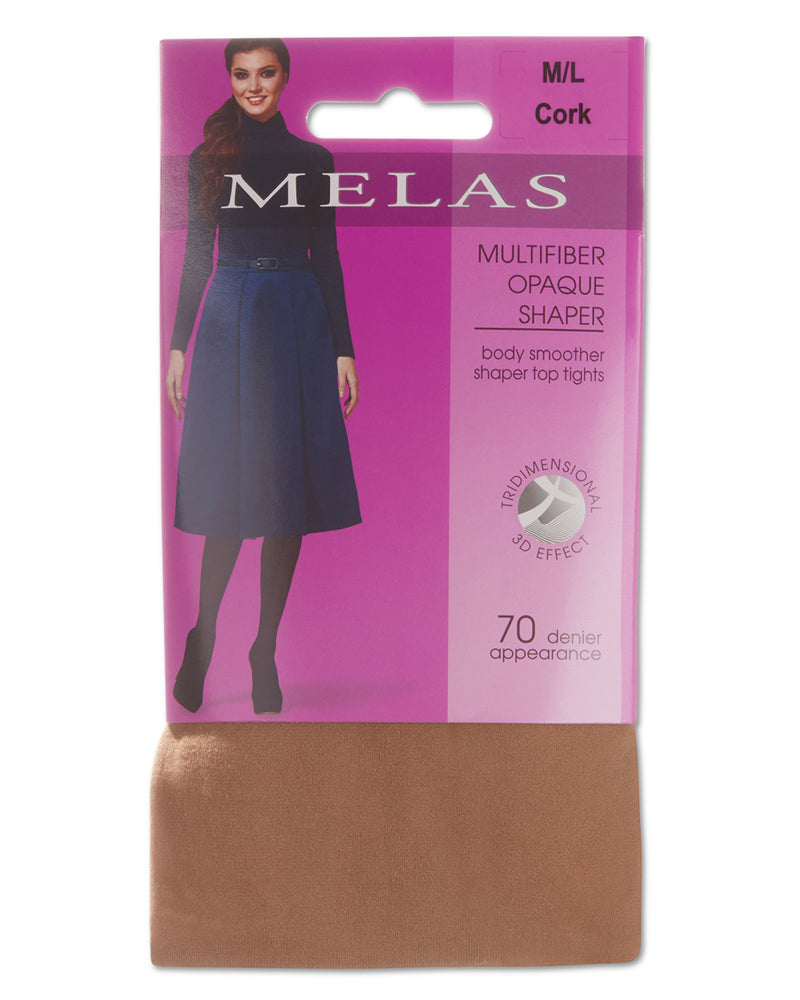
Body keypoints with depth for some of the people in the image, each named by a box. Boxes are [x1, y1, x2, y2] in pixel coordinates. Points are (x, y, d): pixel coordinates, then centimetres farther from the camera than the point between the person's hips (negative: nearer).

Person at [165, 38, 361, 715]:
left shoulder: (313, 159, 13)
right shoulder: (208, 158, 12)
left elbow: (327, 258, 9)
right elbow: (197, 255, 9)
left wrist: (344, 349, 2)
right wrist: (179, 345, 3)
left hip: (299, 321, 1)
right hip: (228, 319, -1)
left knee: (289, 481, -1)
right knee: (228, 481, -5)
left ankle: (266, 651, 9)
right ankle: (202, 640, 12)